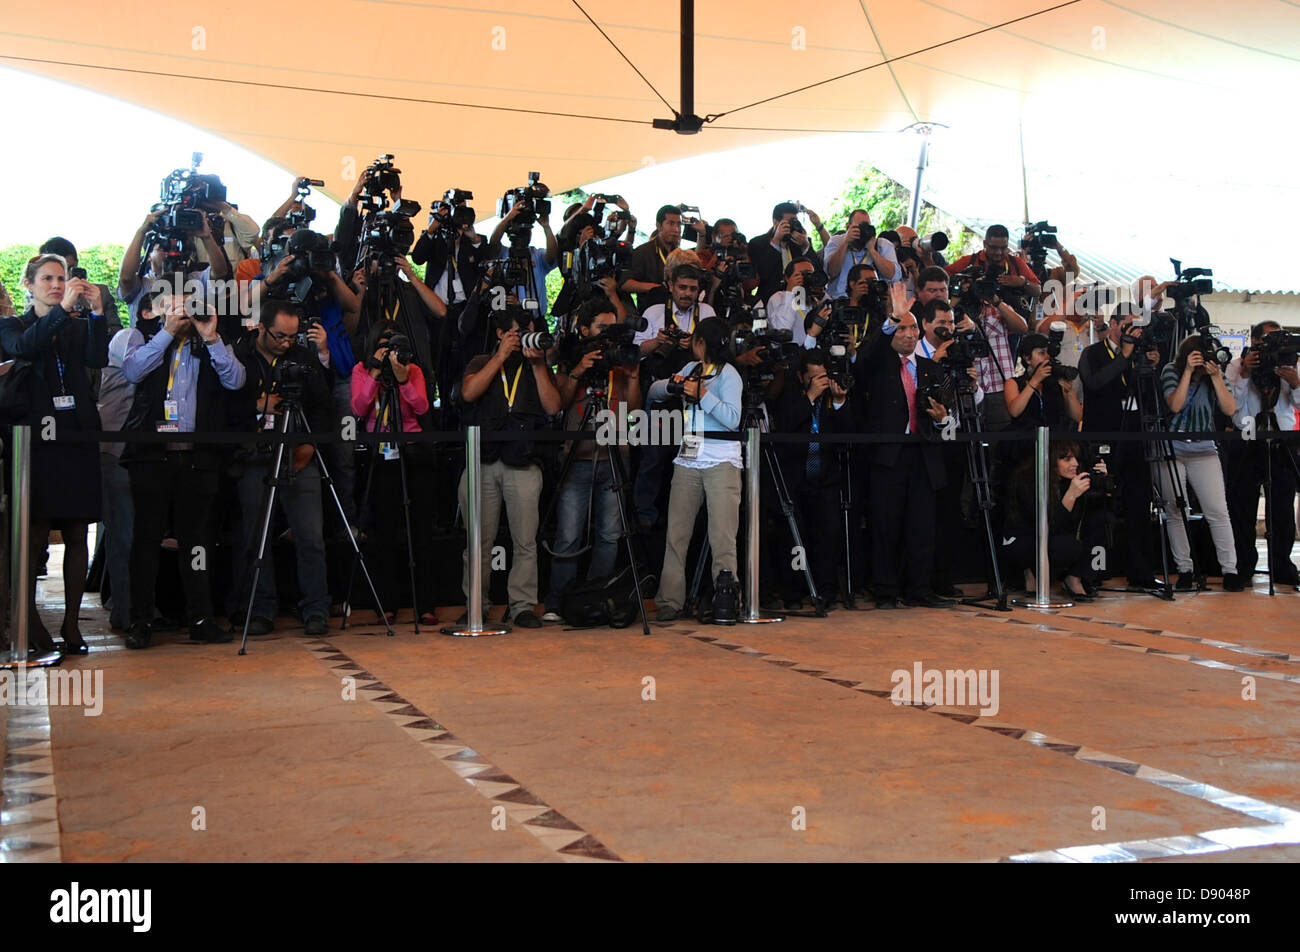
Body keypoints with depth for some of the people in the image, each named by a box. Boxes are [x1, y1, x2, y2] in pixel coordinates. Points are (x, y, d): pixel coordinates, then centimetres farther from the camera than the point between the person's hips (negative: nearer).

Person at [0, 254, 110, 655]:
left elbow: (98, 359, -5)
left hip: (77, 437, 3)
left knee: (77, 534, 3)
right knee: (34, 535, -6)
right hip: (36, 438, -2)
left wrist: (96, 311, -16)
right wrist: (63, 309, -22)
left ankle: (71, 623, 9)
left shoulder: (80, 326, 14)